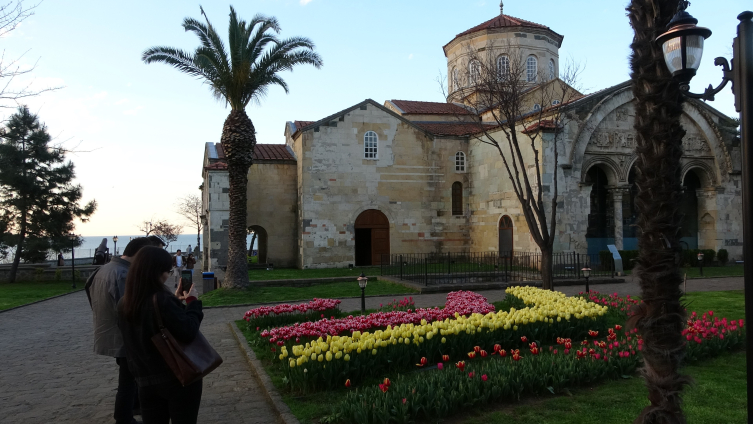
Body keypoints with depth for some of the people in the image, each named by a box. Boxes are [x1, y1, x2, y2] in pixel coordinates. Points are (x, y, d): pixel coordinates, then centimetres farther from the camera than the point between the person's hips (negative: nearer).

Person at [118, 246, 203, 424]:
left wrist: (175, 301, 13)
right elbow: (188, 332, -23)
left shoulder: (124, 305, 2)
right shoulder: (162, 300, -22)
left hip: (145, 381, 6)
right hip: (180, 378, -6)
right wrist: (192, 302, -11)